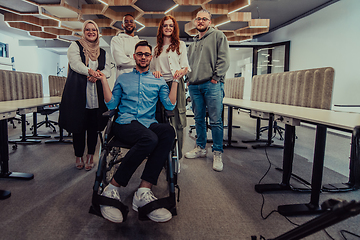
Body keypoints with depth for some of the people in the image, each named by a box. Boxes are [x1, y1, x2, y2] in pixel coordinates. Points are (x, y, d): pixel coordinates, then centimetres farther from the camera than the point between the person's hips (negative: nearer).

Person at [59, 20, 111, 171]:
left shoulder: (103, 53, 19)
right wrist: (90, 71, -26)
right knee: (78, 125, 0)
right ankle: (79, 156, 15)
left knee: (94, 125, 2)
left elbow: (107, 70, 8)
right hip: (78, 93, -2)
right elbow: (75, 63, -7)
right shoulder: (75, 46, 10)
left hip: (96, 94, 2)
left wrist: (97, 76, -14)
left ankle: (90, 156, 15)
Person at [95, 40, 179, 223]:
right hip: (125, 124, -2)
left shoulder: (159, 81, 22)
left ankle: (143, 191, -36)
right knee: (150, 138, -38)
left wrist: (175, 81, 5)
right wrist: (104, 80, 8)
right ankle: (113, 188, -25)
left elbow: (170, 105, 8)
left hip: (149, 125, 2)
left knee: (168, 131, -36)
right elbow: (111, 104, 12)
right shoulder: (123, 78, 22)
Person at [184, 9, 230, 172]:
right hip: (194, 86, 6)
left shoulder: (218, 36, 7)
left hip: (212, 85, -6)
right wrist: (189, 79, 11)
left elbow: (224, 59, -3)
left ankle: (217, 153, 4)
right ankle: (200, 148, 23)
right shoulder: (193, 43, 24)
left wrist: (215, 78, -11)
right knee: (199, 119, 11)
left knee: (215, 121, -6)